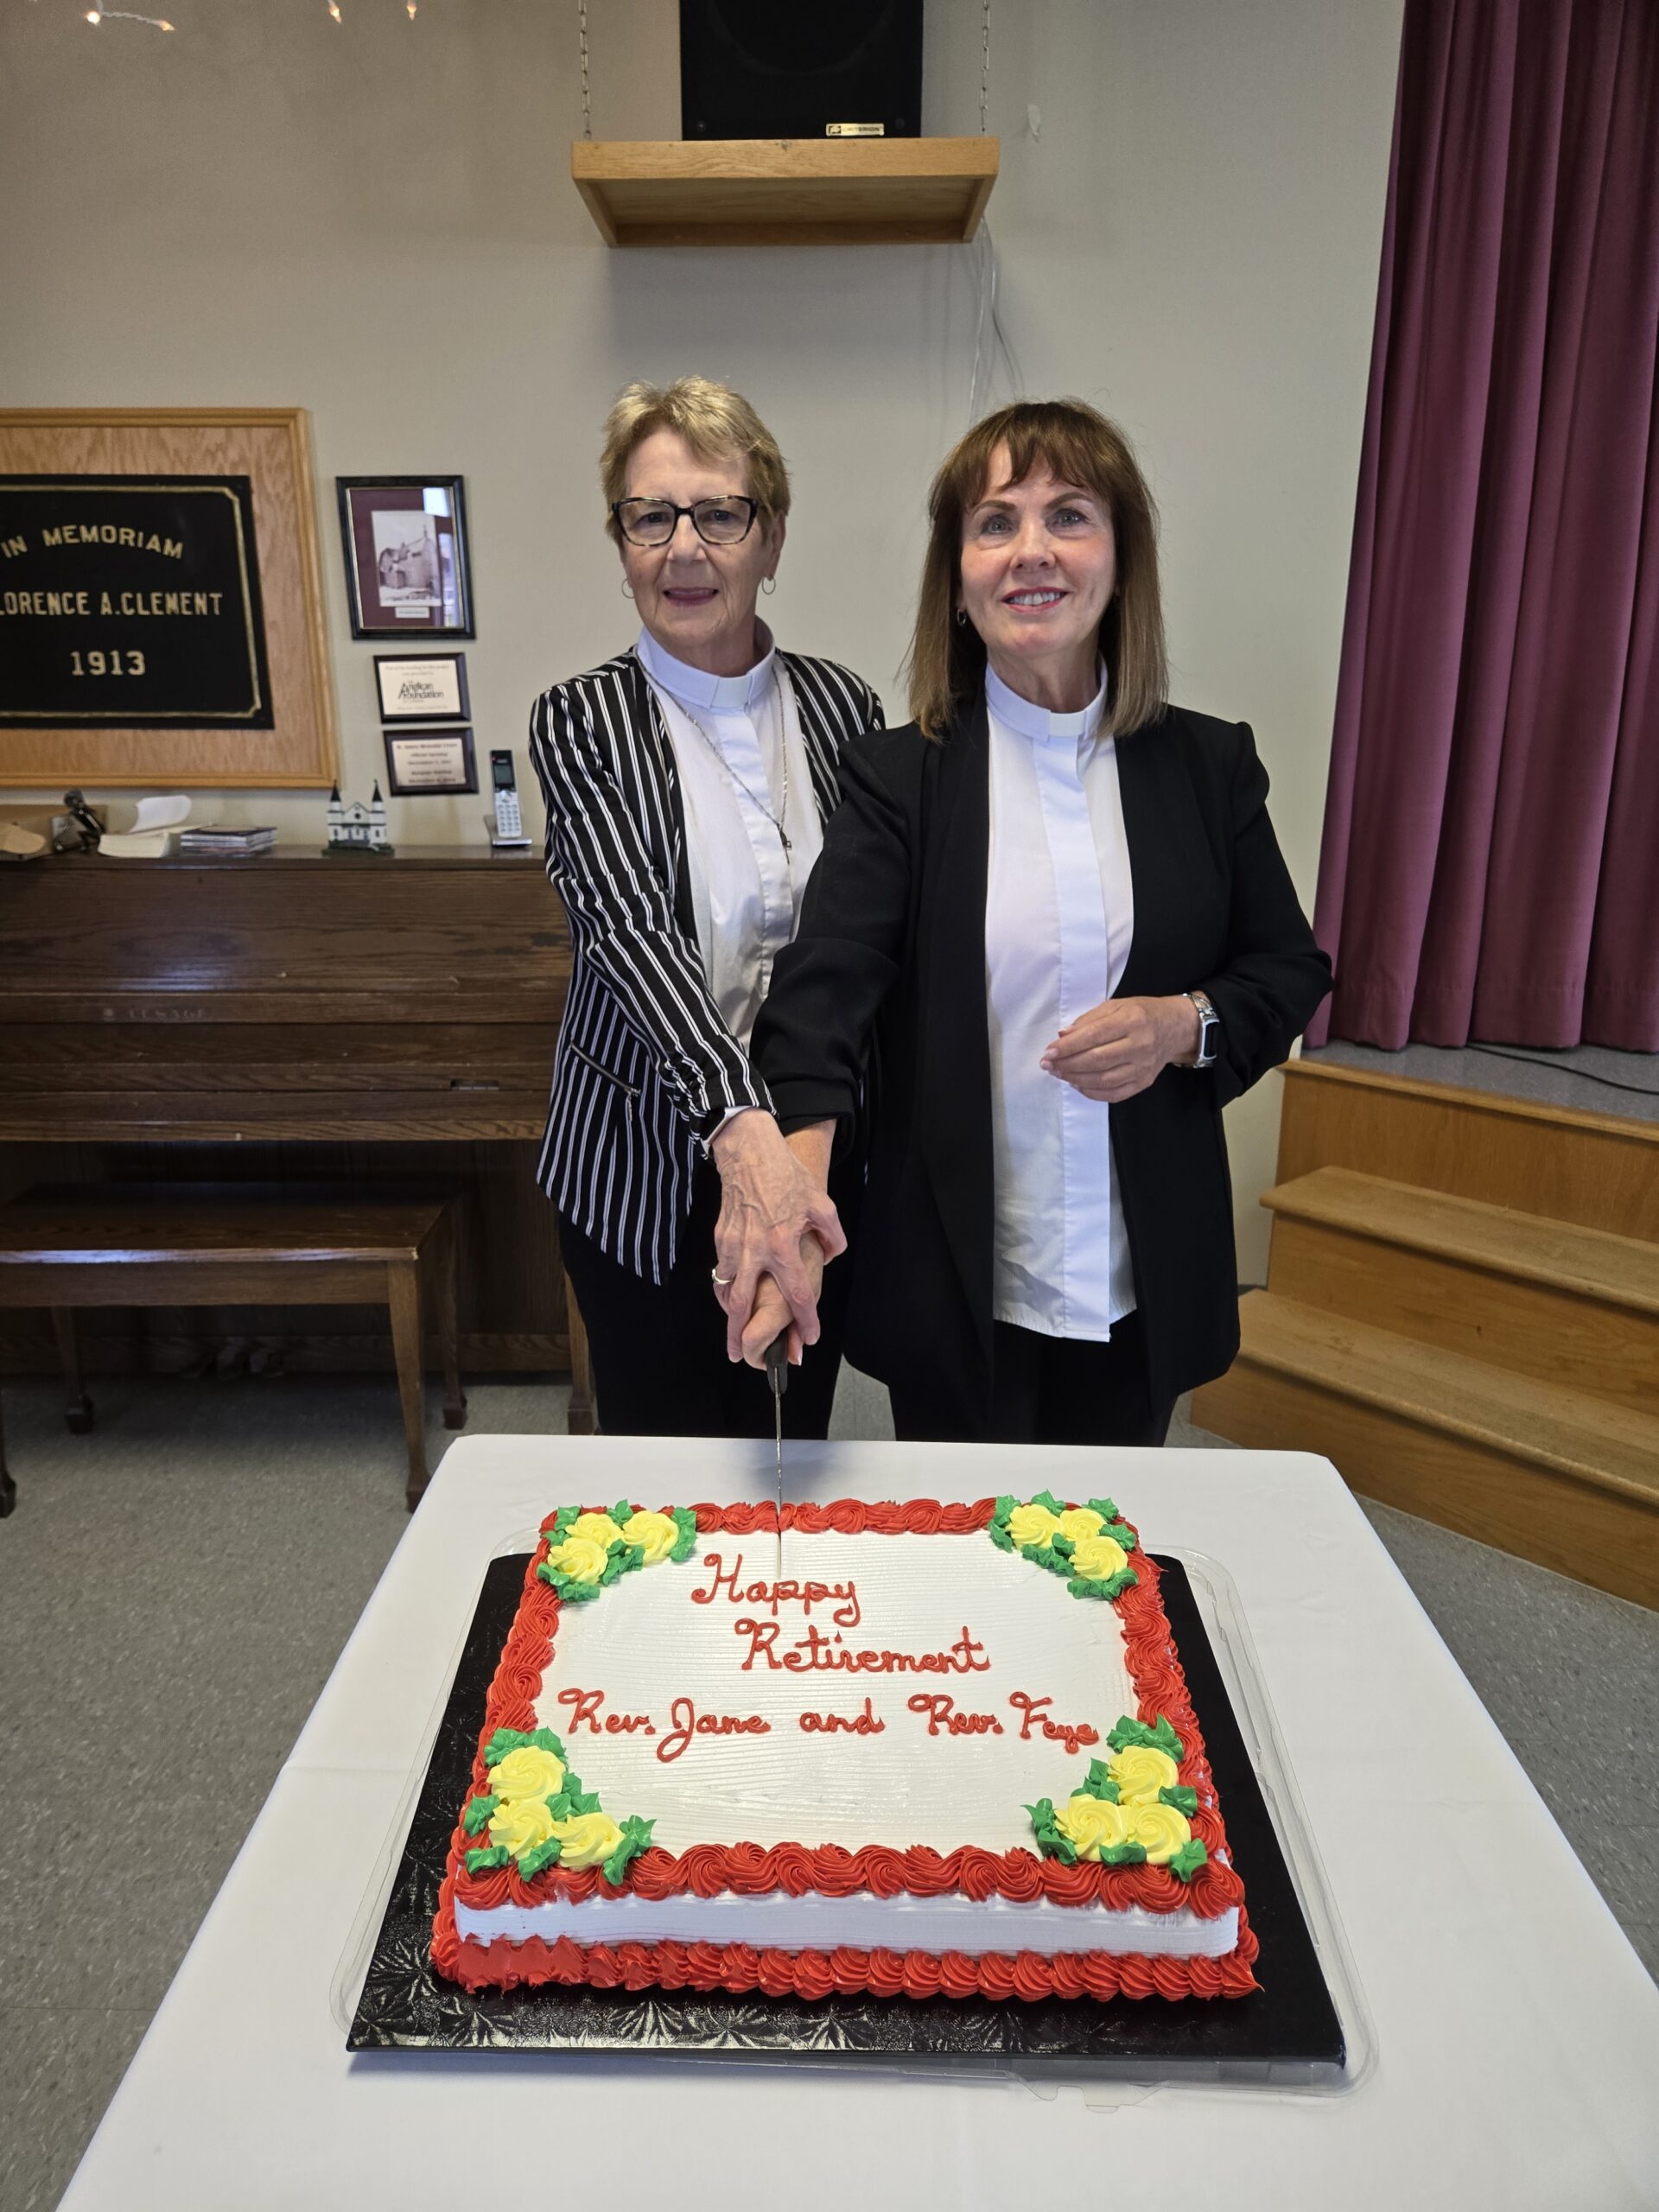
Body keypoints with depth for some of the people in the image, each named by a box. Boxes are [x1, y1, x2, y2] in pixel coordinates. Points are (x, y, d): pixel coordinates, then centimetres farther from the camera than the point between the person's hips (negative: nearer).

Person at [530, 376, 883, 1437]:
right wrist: (740, 1121, -40)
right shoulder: (582, 722, -8)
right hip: (646, 1169, -2)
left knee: (797, 1445, 17)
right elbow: (630, 925, -24)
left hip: (813, 1159, 3)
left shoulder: (846, 706, 0)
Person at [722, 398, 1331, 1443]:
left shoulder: (1208, 765, 1)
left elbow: (1291, 970, 8)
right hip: (954, 1290, -1)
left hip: (1142, 1288, 2)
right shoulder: (900, 777, -6)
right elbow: (826, 984, -19)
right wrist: (793, 1182, -36)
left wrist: (1185, 1024, -14)